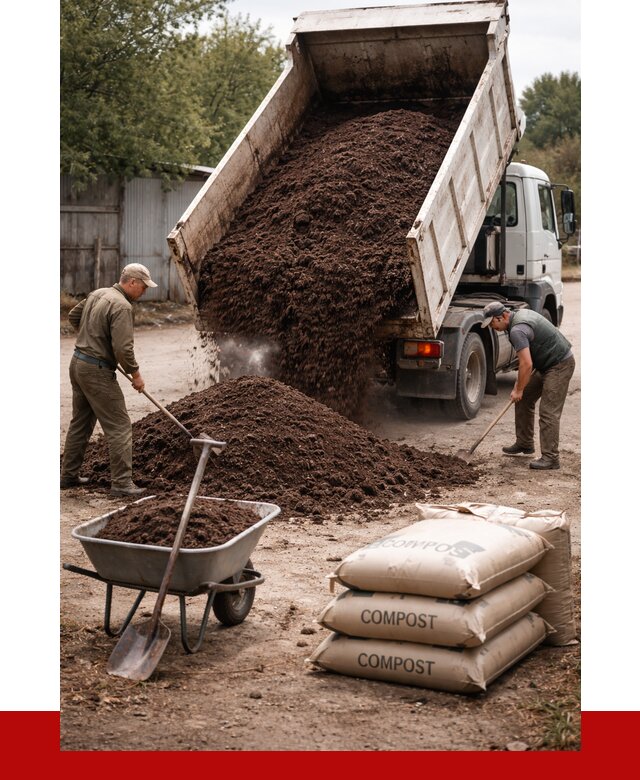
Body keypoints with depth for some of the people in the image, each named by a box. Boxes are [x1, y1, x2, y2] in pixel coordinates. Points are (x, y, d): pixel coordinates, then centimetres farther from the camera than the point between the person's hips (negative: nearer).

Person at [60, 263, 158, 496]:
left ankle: (69, 475, 27)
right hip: (97, 371, -9)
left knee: (80, 422, 19)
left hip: (78, 363, 9)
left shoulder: (97, 294, 9)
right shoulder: (122, 306, -19)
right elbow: (123, 348, -24)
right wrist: (135, 374, -10)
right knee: (119, 426, -4)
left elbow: (73, 316, 24)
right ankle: (122, 483, -3)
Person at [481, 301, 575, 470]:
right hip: (546, 364, 11)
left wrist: (519, 389, -15)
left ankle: (551, 457, -12)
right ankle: (524, 444, 24)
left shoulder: (517, 330, -24)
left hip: (560, 365, -11)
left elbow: (526, 364, -28)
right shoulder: (521, 314, 8)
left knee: (548, 411, -13)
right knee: (524, 400, 14)